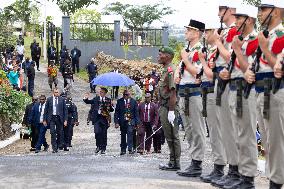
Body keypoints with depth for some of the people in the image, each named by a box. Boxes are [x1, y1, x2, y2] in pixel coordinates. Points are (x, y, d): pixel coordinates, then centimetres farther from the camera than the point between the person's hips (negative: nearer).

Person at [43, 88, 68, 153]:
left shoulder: (62, 99, 3)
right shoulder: (49, 99, 3)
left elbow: (65, 110, 4)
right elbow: (46, 110, 7)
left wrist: (65, 120, -3)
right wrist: (44, 120, 3)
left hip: (59, 118, 1)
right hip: (51, 118, 0)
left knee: (60, 133, 5)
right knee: (53, 133, -5)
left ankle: (59, 145, 21)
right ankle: (54, 148, -2)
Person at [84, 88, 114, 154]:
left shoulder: (108, 100, 8)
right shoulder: (96, 99, 10)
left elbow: (112, 109, 9)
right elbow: (88, 102, 9)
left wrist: (109, 108, -12)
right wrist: (86, 99, -11)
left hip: (104, 118, 0)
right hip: (97, 118, 0)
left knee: (104, 134, 3)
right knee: (97, 132, -15)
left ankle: (103, 149, 13)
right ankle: (98, 146, 5)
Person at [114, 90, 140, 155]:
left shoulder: (133, 101, 3)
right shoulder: (119, 101, 2)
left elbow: (136, 113, 5)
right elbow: (116, 112, 2)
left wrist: (137, 122, 0)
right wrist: (116, 122, -6)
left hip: (130, 121, -2)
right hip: (122, 121, 2)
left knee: (130, 133, -17)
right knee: (123, 135, 8)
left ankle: (130, 149, -19)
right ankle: (123, 150, 17)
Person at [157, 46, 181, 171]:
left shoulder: (170, 70, -14)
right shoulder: (165, 70, 19)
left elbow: (173, 92, -21)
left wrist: (171, 111, -24)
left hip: (169, 108, -10)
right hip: (164, 107, 10)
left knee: (172, 136, -6)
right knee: (170, 136, 12)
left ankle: (175, 163, -1)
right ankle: (173, 162, 18)